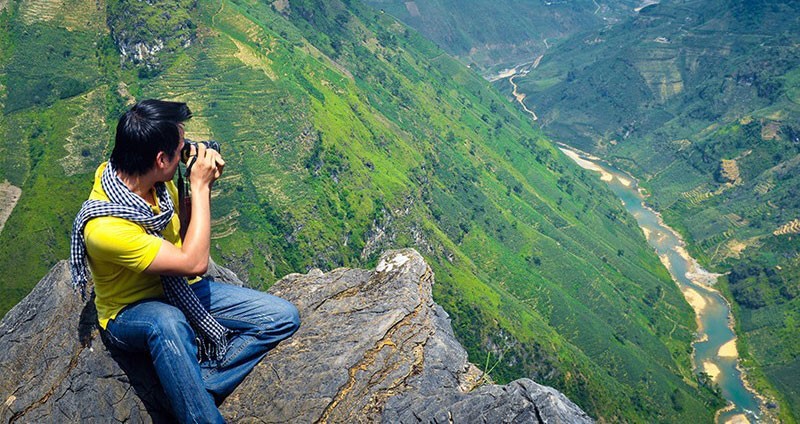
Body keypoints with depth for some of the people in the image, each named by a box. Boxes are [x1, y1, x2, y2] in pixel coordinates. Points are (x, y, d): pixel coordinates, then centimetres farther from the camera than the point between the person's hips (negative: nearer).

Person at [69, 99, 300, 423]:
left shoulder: (155, 179, -9)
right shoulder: (104, 226, -31)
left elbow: (182, 226, 10)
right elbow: (194, 262, -30)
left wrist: (203, 185, -9)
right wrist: (200, 186, -24)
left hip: (179, 289, 7)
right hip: (131, 313, -7)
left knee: (283, 317, -10)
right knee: (167, 322, -45)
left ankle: (194, 387, -18)